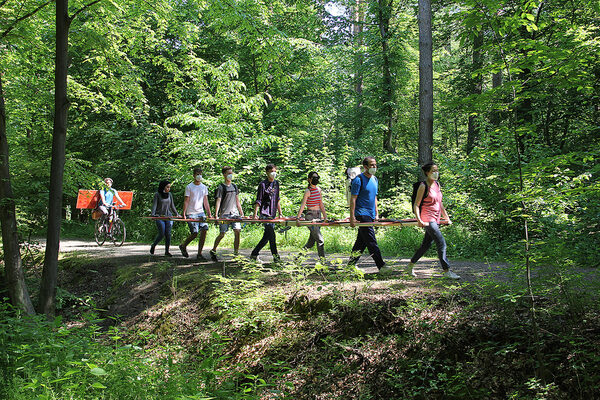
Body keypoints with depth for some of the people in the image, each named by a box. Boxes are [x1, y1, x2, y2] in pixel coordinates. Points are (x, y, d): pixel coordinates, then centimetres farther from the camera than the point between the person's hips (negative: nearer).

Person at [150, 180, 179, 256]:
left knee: (168, 234, -5)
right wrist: (153, 214, -20)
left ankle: (167, 251, 4)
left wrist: (177, 214, 13)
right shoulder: (157, 195, -1)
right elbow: (154, 205, -6)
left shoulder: (169, 195, 11)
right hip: (160, 217, -4)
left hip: (169, 216, 4)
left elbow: (172, 206, 17)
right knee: (162, 234, -9)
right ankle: (153, 246, 17)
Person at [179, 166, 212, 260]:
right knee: (194, 233, -11)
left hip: (201, 212, 4)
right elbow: (186, 201, -5)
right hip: (191, 213, -4)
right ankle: (183, 246, 18)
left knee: (204, 230, -11)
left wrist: (209, 214, 9)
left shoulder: (204, 187, 12)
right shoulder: (189, 187, -1)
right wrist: (184, 214, -13)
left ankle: (199, 254, -2)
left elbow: (206, 202, 14)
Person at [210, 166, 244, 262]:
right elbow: (218, 201, -9)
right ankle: (213, 251, 17)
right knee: (222, 234, -3)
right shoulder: (221, 187, -1)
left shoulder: (234, 186, 15)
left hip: (234, 213, 5)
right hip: (224, 214, -4)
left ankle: (236, 253, -2)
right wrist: (216, 215, -19)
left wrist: (242, 213, 17)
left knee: (237, 231, -9)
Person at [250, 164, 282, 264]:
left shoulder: (276, 183, 15)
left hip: (273, 214, 7)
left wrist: (280, 213, 17)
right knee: (271, 235, -11)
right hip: (265, 213, -7)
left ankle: (254, 254, 16)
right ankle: (275, 256, -6)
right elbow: (258, 201, -6)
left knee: (267, 236, 7)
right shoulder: (263, 184, -4)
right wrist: (255, 214, -14)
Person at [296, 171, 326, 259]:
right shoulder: (308, 191, -9)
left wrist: (325, 216, 17)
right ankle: (322, 258, -4)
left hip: (318, 215, 7)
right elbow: (302, 205, -16)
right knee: (320, 239, -10)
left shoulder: (319, 189, 12)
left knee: (312, 241, 10)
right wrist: (298, 218, -24)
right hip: (310, 215, -7)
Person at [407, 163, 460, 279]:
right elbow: (416, 205, -9)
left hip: (436, 219, 8)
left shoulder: (437, 184, 14)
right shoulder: (423, 186, -9)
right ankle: (447, 271, -8)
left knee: (426, 244, 13)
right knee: (441, 243, -13)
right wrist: (419, 220, -20)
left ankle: (410, 266, 25)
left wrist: (446, 217, 20)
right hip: (427, 219, -8)